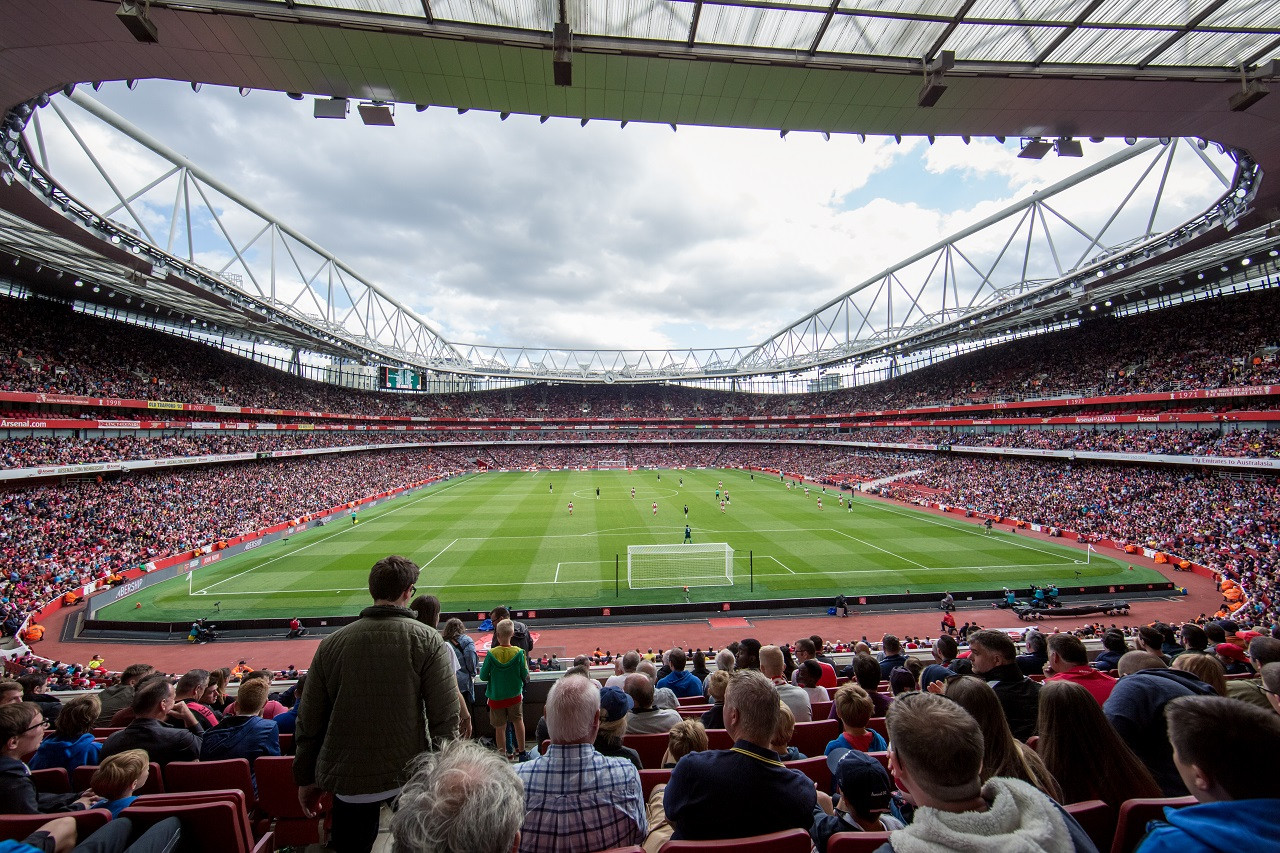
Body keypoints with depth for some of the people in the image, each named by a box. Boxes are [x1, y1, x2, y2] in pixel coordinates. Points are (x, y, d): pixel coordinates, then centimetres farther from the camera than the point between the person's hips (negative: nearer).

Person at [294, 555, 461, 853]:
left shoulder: (332, 643, -4)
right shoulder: (427, 641, -14)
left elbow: (308, 721, 4)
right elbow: (445, 719, -15)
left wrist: (305, 778, 17)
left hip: (347, 779, 2)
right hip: (412, 776, -2)